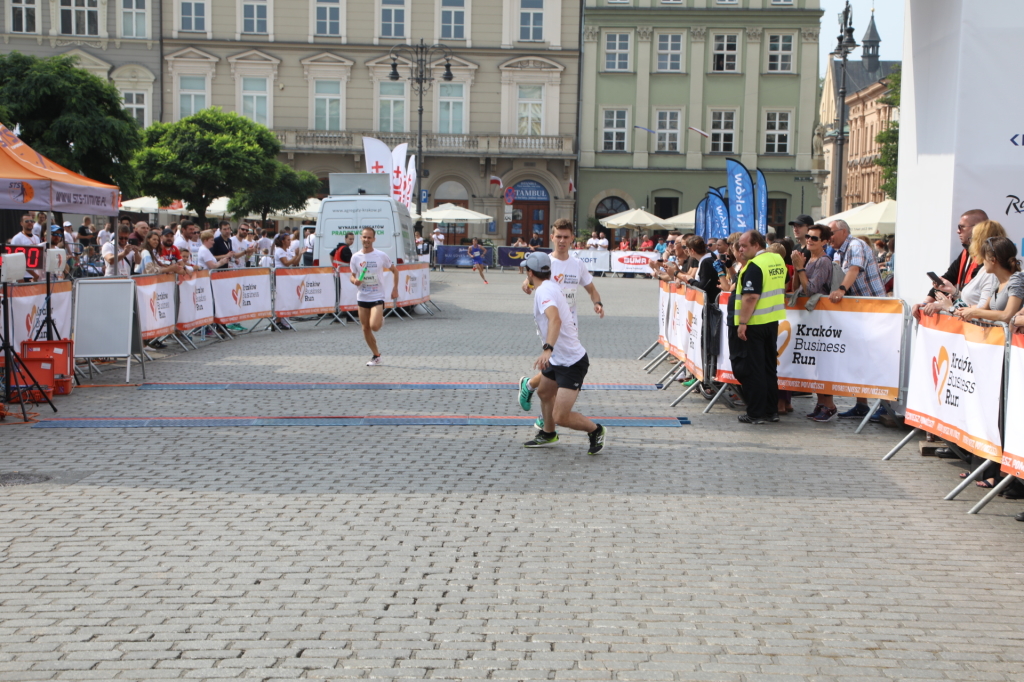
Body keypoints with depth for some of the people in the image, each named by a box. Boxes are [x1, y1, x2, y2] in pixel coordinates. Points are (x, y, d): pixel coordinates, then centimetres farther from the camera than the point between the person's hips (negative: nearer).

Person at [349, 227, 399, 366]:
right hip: (362, 297, 4)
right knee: (365, 329, 6)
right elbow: (352, 275, 9)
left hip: (377, 297, -4)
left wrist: (395, 288, 0)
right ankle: (376, 356, 20)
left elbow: (394, 270, 6)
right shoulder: (356, 257, 0)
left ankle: (381, 319, 18)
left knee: (374, 326, -20)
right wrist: (354, 280, -14)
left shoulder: (381, 255, -7)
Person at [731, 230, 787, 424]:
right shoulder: (778, 260, 9)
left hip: (754, 323, -9)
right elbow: (782, 287, 21)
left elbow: (750, 297, -24)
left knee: (752, 370, -1)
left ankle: (755, 414, 2)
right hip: (773, 321, 9)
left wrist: (742, 323, -22)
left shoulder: (754, 266, -18)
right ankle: (771, 411, 19)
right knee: (769, 368, 15)